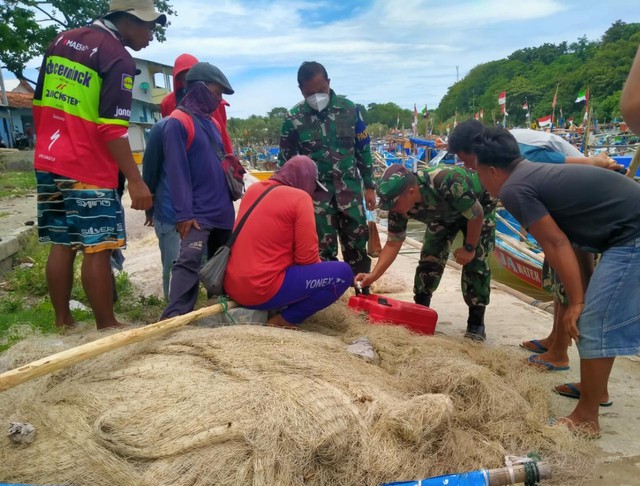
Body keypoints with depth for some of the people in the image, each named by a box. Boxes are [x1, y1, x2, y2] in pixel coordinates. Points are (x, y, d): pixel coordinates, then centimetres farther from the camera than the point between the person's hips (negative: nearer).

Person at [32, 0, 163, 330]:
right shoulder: (119, 58, -11)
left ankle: (62, 322, 20)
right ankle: (107, 327, 6)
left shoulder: (62, 40, 14)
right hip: (87, 170, -8)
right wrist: (135, 180, -17)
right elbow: (111, 129, -18)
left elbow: (39, 103, 17)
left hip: (49, 163, 8)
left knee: (62, 245, 12)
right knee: (97, 249, -2)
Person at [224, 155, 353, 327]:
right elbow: (307, 258, -11)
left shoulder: (253, 189, 11)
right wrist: (320, 269, 12)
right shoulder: (299, 198, -10)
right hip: (261, 289, -8)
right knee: (343, 273, -4)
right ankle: (284, 320, -2)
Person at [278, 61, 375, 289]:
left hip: (350, 188, 2)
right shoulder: (293, 118, -4)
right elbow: (285, 160, 4)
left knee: (357, 245, 7)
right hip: (317, 191, -1)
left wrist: (369, 186, 6)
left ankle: (364, 292, 22)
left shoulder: (349, 109, -1)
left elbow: (363, 150, 6)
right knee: (324, 248, 3)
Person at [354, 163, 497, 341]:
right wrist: (374, 275, -27)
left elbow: (476, 215, -29)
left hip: (479, 205, -4)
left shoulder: (447, 183, -45)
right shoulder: (399, 202, -27)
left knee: (475, 262, -14)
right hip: (444, 214, 5)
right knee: (429, 258, -5)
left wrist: (469, 248, -20)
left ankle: (476, 323, -2)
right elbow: (393, 242, -18)